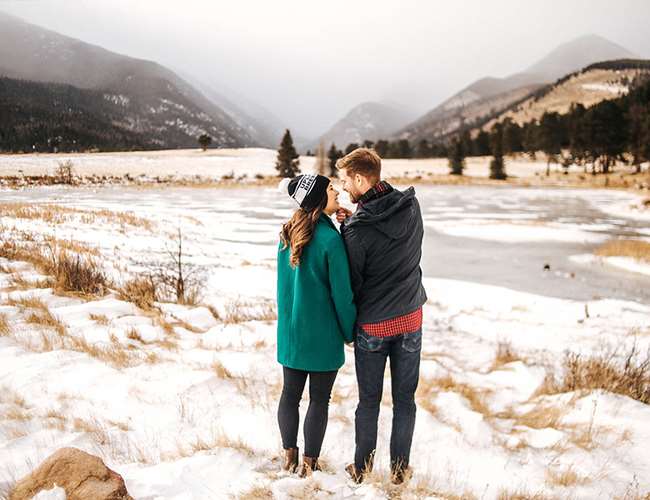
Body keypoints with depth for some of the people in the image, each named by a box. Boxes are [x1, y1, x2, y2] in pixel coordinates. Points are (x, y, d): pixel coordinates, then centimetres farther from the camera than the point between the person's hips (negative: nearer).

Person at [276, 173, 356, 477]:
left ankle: (289, 455, 29)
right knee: (319, 399, 8)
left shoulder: (288, 234, 1)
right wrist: (350, 332, -3)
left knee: (290, 394, 16)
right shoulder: (330, 239, -19)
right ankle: (309, 464, 18)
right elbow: (342, 293, -13)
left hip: (290, 330, 6)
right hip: (322, 334, -6)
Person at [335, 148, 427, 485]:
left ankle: (362, 468, 27)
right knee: (405, 398, 15)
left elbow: (351, 282, -12)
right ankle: (400, 469, 26)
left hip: (372, 325, -3)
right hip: (410, 318, 4)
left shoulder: (358, 229, -21)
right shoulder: (412, 207, -6)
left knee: (368, 400, 13)